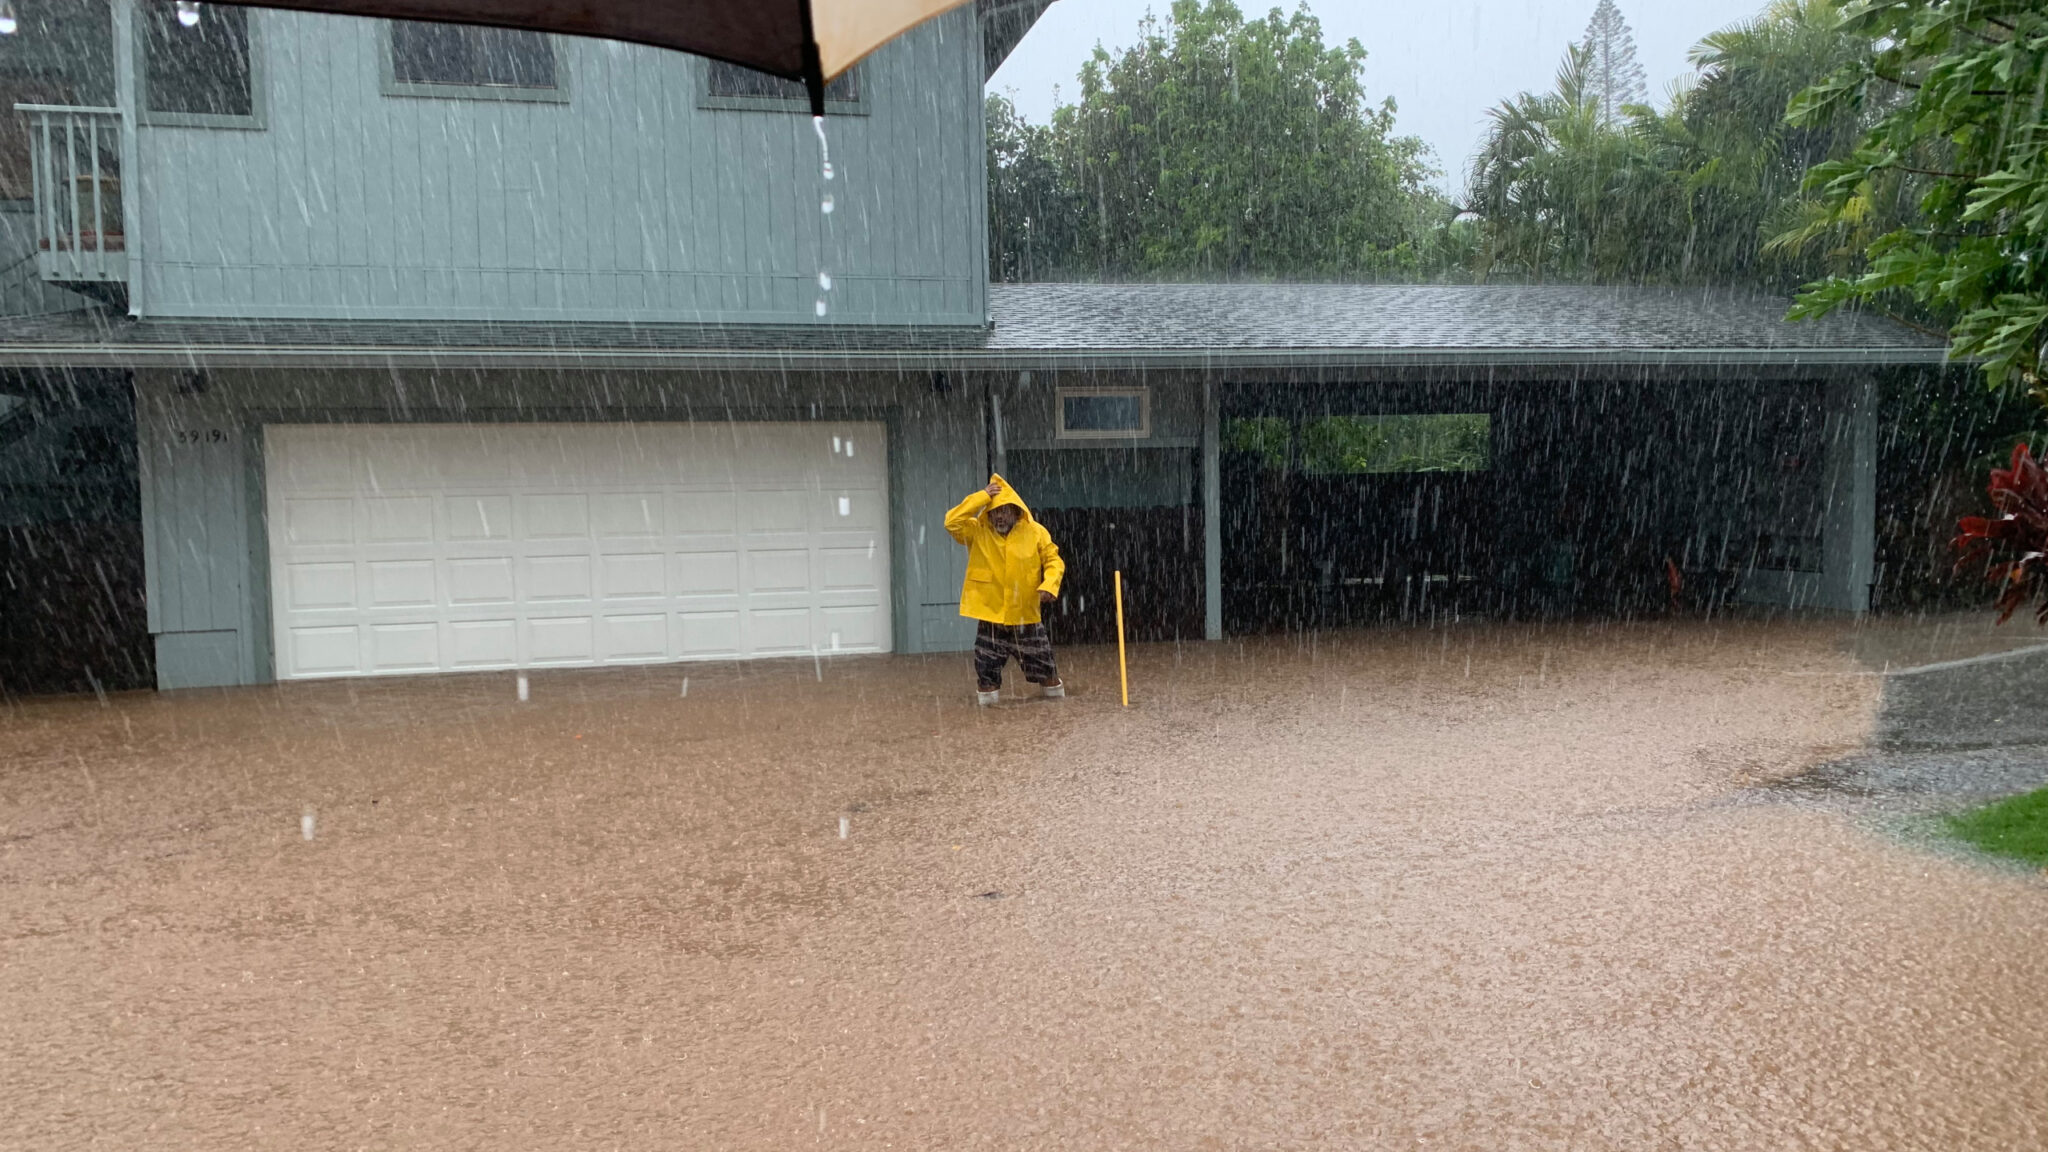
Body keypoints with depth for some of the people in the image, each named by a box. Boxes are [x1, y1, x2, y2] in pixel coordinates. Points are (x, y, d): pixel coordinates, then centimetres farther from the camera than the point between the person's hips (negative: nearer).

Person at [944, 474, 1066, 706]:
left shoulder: (1035, 531, -3)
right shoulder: (977, 531, -4)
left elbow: (1054, 561, -1)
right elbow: (952, 523, -19)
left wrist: (1049, 584, -21)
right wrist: (981, 498, -19)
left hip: (1026, 615, 0)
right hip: (990, 614, 0)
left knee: (1043, 663, 10)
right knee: (986, 667, 3)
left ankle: (1056, 696, 28)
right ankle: (985, 700, 18)